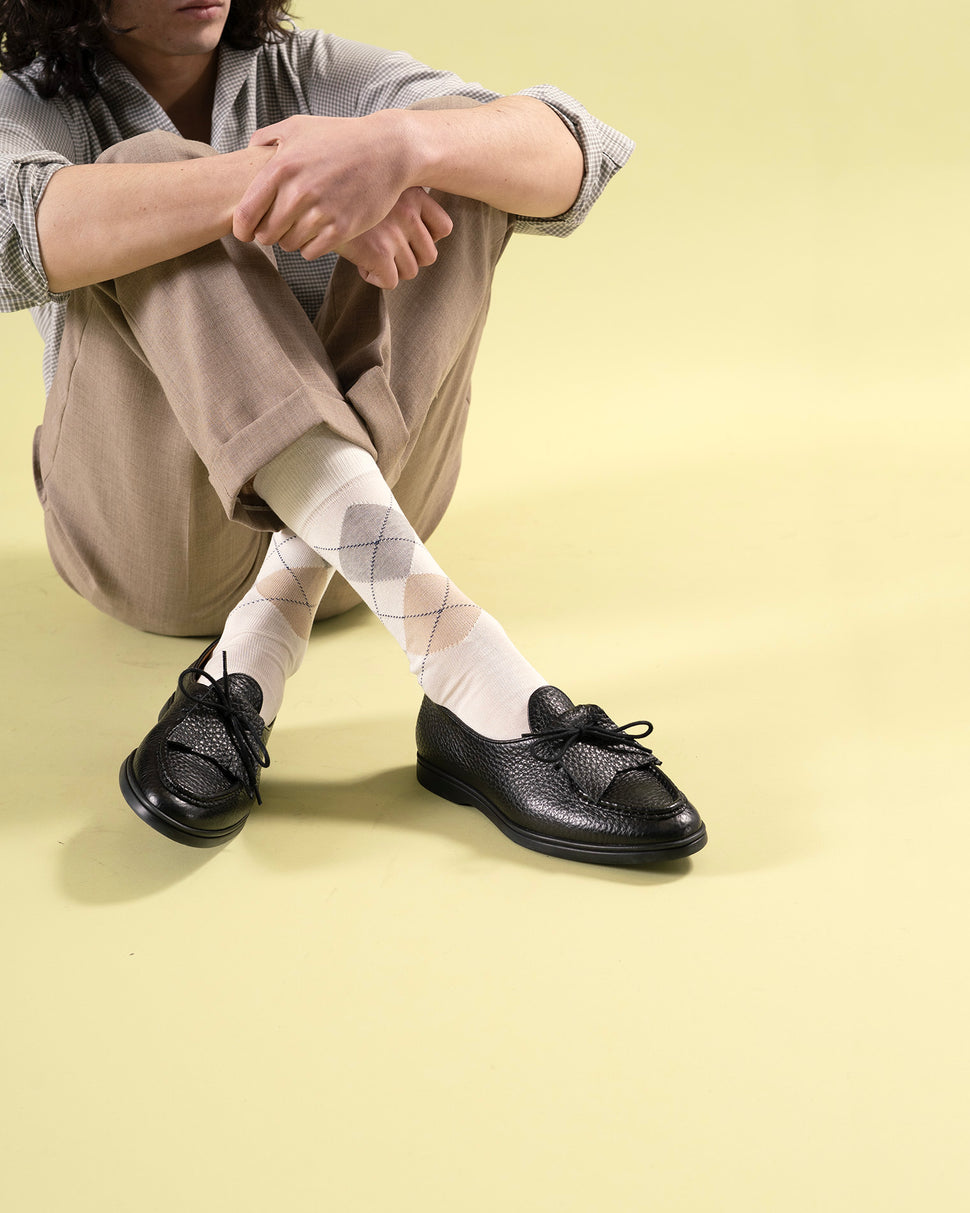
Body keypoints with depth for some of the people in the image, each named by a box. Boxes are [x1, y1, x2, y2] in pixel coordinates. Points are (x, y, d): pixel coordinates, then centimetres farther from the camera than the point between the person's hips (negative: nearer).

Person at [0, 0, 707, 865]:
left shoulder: (308, 75, 7)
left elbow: (573, 158, -11)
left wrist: (400, 143, -33)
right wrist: (261, 178, -36)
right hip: (151, 524, -2)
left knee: (457, 144, -13)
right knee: (148, 172, -24)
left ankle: (257, 649, -29)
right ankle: (469, 674, -41)